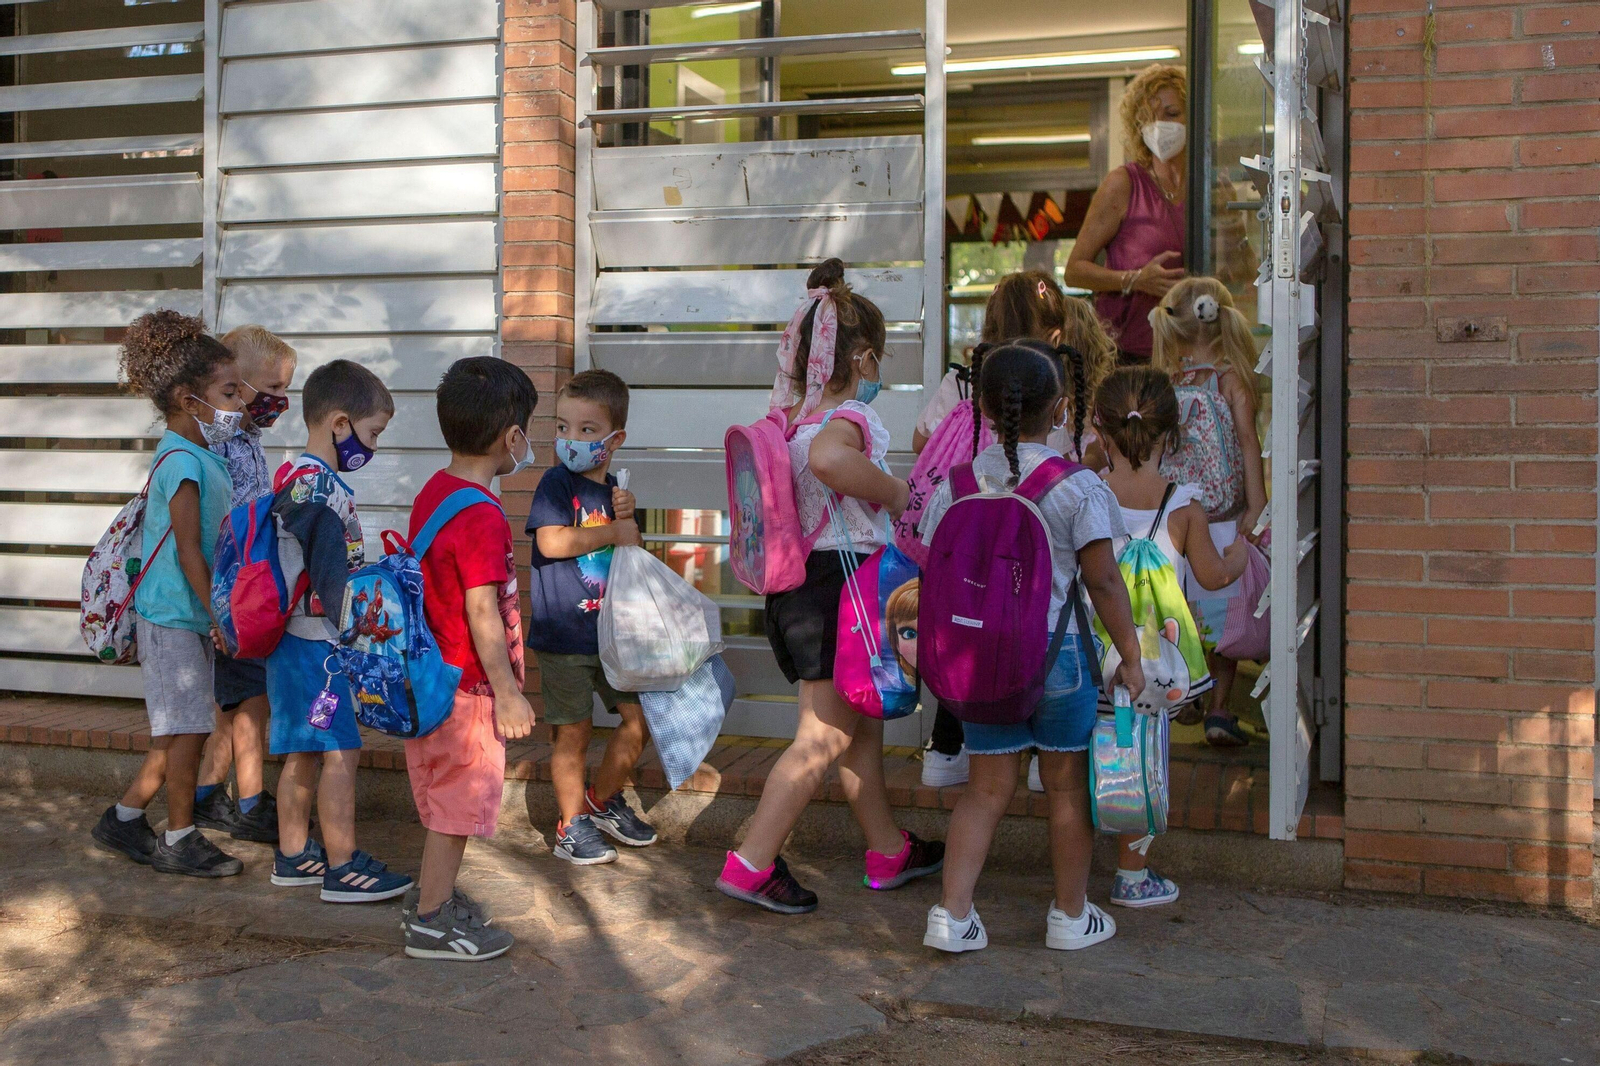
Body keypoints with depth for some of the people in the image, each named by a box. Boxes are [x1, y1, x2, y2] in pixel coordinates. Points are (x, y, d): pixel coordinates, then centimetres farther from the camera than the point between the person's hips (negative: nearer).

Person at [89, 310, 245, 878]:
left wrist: (219, 613, 19)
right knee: (187, 729, 0)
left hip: (188, 616, 9)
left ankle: (124, 818, 27)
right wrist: (219, 616, -19)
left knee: (178, 729, 15)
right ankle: (179, 840, 12)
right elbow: (189, 551, -20)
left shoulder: (204, 456, 10)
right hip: (175, 616, -9)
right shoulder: (181, 461, -18)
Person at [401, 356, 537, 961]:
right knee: (458, 802, 2)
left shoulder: (433, 493, 6)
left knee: (445, 795, 21)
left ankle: (432, 895, 34)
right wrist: (509, 694, -19)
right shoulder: (481, 515, -22)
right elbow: (481, 611, -23)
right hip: (468, 684, -9)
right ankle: (432, 922, 12)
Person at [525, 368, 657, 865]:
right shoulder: (557, 482, -9)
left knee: (640, 717, 9)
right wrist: (615, 532, -18)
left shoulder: (614, 488, 10)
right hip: (562, 634, -6)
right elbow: (551, 541, -24)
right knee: (573, 733, 3)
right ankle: (572, 826, 18)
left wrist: (627, 518, -6)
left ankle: (603, 800, 29)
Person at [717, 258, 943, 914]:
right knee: (824, 738, -2)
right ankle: (751, 864, -1)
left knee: (860, 726, 19)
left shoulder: (789, 418, 8)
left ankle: (889, 850, 32)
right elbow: (826, 458, -40)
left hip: (794, 583, 9)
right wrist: (894, 491, -26)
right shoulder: (849, 417, -17)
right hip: (838, 582, -9)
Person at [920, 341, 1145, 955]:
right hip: (1057, 652, -3)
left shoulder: (957, 484, -1)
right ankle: (1071, 917, 26)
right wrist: (1130, 657, 0)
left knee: (988, 788, 13)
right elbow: (1103, 582, -10)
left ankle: (952, 914, 9)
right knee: (1068, 788, 13)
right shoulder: (1077, 485, -11)